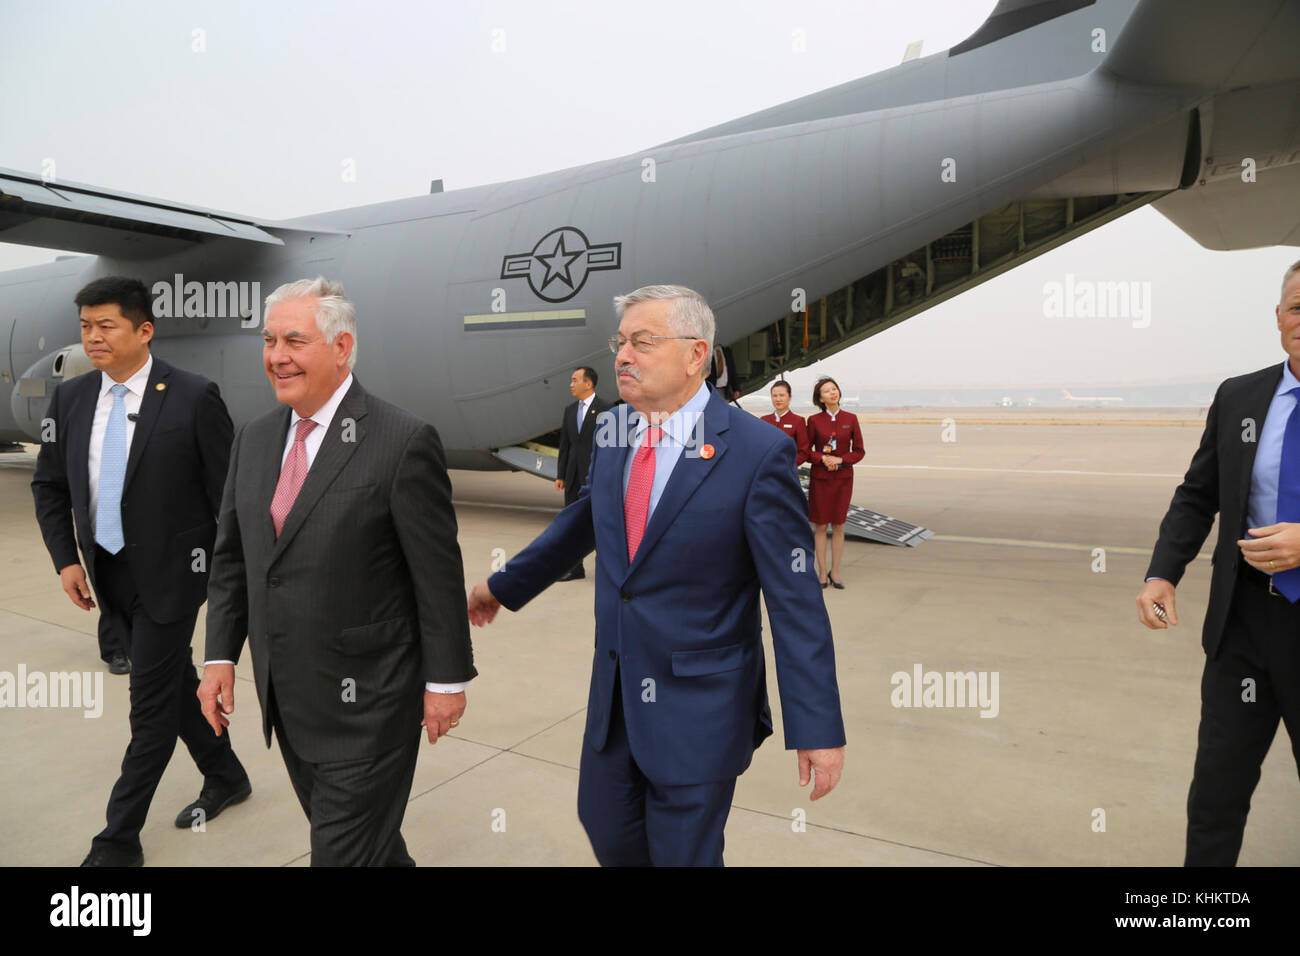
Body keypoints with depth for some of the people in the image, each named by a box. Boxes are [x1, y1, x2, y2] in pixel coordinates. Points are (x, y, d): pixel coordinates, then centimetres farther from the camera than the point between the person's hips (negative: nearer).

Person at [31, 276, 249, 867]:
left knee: (150, 705, 1)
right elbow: (49, 485, 11)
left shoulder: (194, 397, -15)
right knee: (175, 683, 19)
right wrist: (65, 560, 1)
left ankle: (118, 840, 17)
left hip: (170, 573, -6)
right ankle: (224, 778, 39)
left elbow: (229, 493, -11)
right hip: (108, 574, 6)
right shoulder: (70, 398, 2)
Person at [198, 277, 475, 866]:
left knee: (344, 851, 5)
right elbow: (232, 558, 12)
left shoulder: (402, 442, -16)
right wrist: (221, 655, 6)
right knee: (367, 838, 22)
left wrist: (446, 680, -10)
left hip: (365, 702, -6)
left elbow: (438, 573, -14)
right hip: (286, 698, 7)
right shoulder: (254, 440, 5)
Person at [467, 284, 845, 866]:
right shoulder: (611, 433, 0)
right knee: (606, 830, 21)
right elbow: (581, 523, 17)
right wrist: (504, 585, 26)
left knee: (683, 853, 11)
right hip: (614, 692, 6)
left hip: (699, 708, -5)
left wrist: (818, 729, -15)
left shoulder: (758, 452, -18)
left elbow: (796, 600, -16)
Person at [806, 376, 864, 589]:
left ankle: (835, 572, 14)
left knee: (838, 526, 5)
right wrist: (823, 458, -14)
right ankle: (822, 571, 12)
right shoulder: (814, 421, -1)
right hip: (820, 478, -1)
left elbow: (859, 451, 5)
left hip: (843, 477, 1)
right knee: (820, 526, 2)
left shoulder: (851, 419, 3)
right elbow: (806, 451, 3)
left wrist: (840, 460, -11)